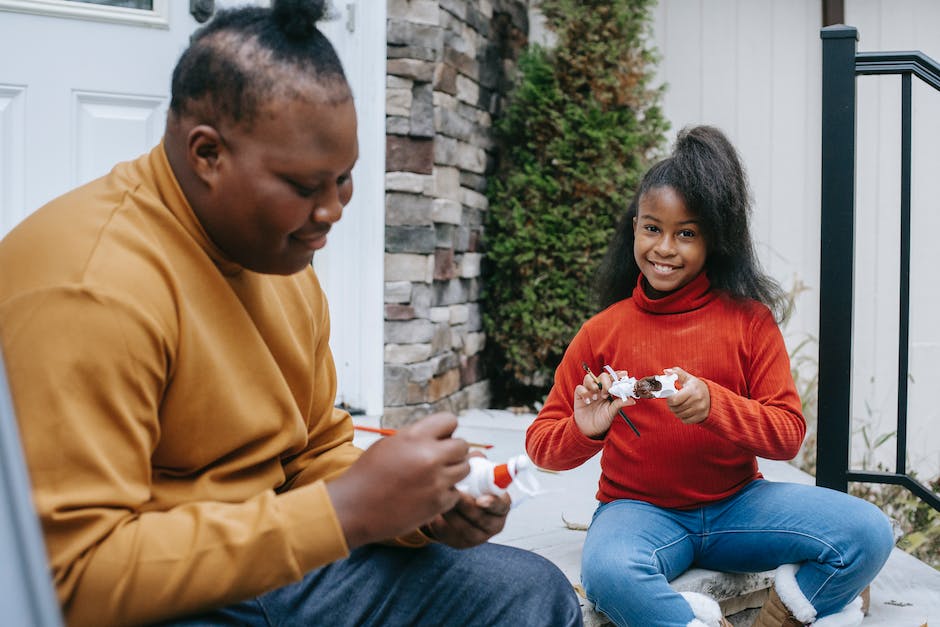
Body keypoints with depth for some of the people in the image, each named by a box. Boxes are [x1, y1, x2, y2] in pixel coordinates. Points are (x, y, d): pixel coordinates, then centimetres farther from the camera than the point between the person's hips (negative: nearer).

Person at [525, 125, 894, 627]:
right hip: (640, 508, -1)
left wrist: (713, 406, -23)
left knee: (868, 532, -21)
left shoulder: (749, 319, 0)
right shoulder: (603, 331, 0)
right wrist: (583, 432, -21)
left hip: (735, 503, 2)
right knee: (606, 571, -37)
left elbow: (789, 435, -4)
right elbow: (540, 442, 3)